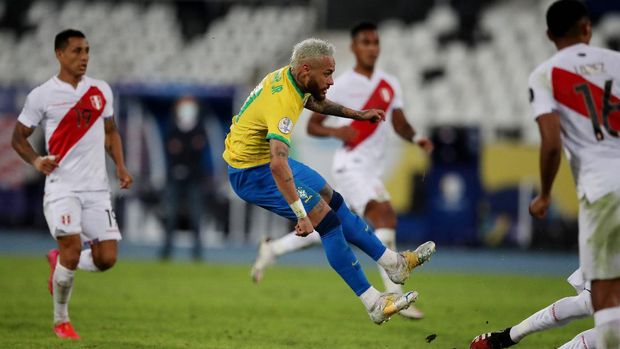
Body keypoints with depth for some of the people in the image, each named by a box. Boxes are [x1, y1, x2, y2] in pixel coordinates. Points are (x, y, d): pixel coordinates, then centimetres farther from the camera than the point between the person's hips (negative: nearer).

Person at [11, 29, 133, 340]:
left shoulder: (101, 90, 9)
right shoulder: (42, 96, -2)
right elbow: (19, 137, 6)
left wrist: (120, 166, 6)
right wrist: (36, 161, -14)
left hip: (97, 187, 4)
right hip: (62, 187, -4)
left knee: (106, 258, -5)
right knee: (72, 250, -18)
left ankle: (59, 261, 27)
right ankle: (61, 320, 4)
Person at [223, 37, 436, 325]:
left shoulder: (288, 77, -2)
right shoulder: (283, 101, -32)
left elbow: (314, 102, 24)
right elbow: (277, 164, -44)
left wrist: (357, 115, 27)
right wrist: (302, 215, -48)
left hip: (265, 159, 10)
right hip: (251, 174, -10)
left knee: (334, 202, 15)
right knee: (326, 219, -14)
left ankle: (394, 263, 25)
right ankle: (374, 304, -13)